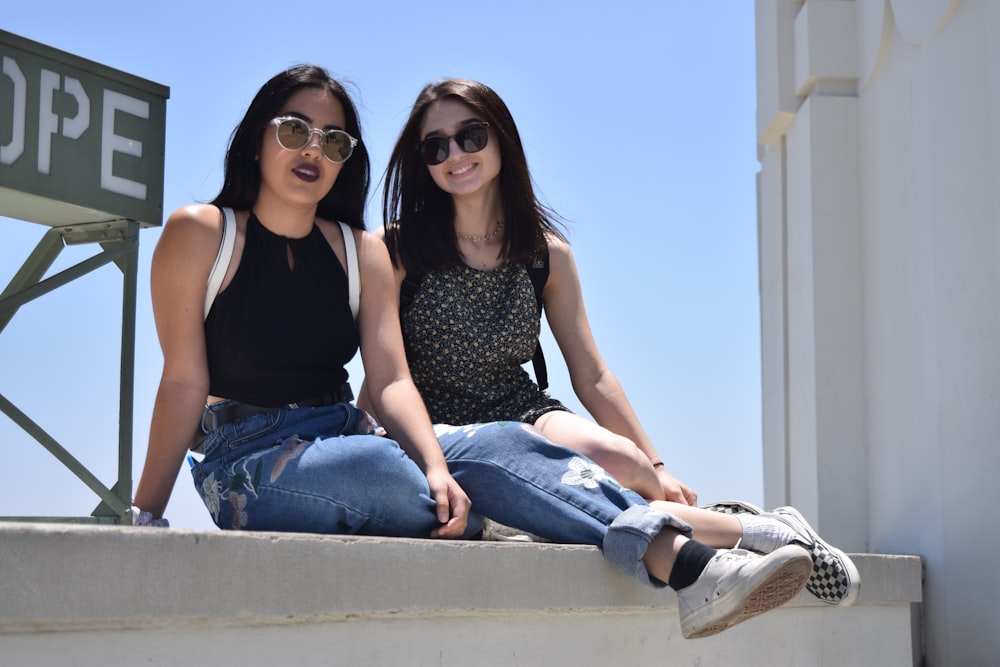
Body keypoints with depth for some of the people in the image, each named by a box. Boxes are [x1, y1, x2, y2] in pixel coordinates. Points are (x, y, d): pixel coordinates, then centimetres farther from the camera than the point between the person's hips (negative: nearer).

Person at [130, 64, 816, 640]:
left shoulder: (362, 251, 10)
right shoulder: (199, 234, -1)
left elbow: (391, 381, -2)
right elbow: (185, 381, -5)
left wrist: (437, 466, -21)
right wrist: (145, 515, -11)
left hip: (344, 439, 4)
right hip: (249, 466, -4)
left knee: (498, 444, -24)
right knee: (375, 465, -37)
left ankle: (689, 565, -39)